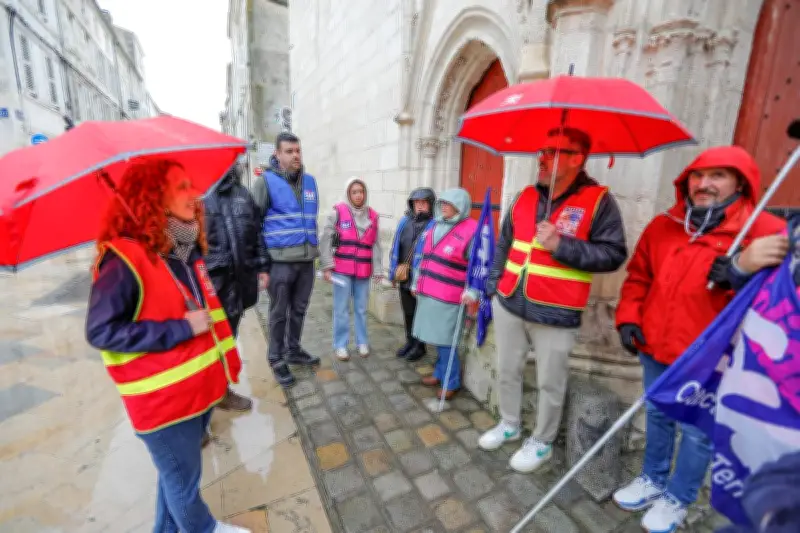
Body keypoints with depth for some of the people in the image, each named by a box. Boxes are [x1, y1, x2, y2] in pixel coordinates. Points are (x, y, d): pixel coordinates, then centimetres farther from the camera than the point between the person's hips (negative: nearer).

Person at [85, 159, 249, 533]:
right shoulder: (123, 256, -20)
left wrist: (227, 360, 11)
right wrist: (182, 328, -23)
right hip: (162, 399, -7)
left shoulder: (187, 250, 4)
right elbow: (101, 331, -22)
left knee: (177, 475, 27)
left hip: (200, 387, 7)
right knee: (184, 481, 17)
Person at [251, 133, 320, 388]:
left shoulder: (310, 181, 11)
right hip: (280, 261, -5)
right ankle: (277, 359, 23)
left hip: (307, 260, 5)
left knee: (299, 310, 16)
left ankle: (294, 350, 35)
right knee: (279, 313, 7)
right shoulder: (266, 182, -5)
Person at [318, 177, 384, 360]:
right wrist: (326, 266, -8)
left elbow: (376, 245, 7)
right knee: (341, 309, 6)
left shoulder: (372, 216, 7)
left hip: (363, 271, 3)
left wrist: (378, 270, 4)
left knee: (361, 309, 14)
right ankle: (340, 345, 20)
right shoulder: (338, 211, -4)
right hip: (341, 270, -3)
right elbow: (325, 240, -4)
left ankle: (362, 342, 29)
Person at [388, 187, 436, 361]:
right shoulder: (405, 222, 5)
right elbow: (396, 247, 9)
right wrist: (393, 272, 9)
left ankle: (419, 345, 27)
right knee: (407, 311, 17)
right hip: (404, 276, 5)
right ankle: (409, 341, 36)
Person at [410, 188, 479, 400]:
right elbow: (421, 255, 19)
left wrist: (472, 292, -20)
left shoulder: (472, 230, -9)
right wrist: (416, 283, 20)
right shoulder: (434, 224, 13)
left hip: (448, 297, -7)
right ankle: (440, 373, 35)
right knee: (437, 338, 17)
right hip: (427, 293, 7)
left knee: (445, 341, 0)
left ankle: (452, 382, 19)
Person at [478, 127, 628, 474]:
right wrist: (493, 287, 12)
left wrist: (561, 246, -20)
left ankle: (541, 442, 35)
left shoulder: (599, 201, -6)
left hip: (555, 314, -5)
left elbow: (613, 254, -10)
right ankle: (509, 425, 42)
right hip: (509, 304, 6)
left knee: (550, 383, 11)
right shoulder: (525, 196, 9)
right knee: (507, 371, 19)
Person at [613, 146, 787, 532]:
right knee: (657, 418, 22)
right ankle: (653, 479, 44)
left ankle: (677, 498, 38)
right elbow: (638, 277, 10)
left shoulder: (764, 232, -10)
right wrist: (628, 318, 0)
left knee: (697, 432, 13)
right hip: (655, 349, 4)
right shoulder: (662, 226, 2)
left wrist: (742, 270, -38)